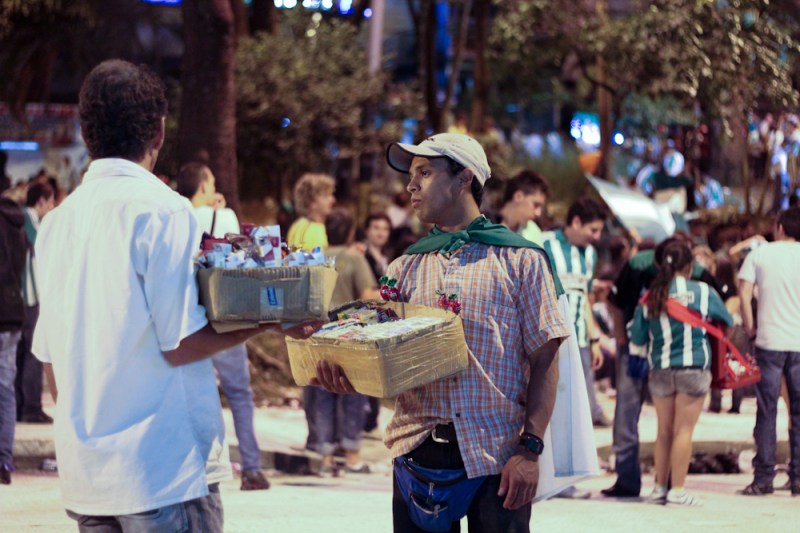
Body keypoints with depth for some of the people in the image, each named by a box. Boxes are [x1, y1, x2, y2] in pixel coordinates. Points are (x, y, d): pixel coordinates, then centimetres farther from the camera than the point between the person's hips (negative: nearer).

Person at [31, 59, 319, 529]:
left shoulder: (58, 221, 9)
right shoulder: (164, 211, -10)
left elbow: (48, 353, 14)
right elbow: (181, 343, -14)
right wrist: (268, 320, -4)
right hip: (163, 470, -7)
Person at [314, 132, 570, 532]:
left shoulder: (519, 259, 2)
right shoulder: (406, 268, 14)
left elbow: (544, 360, -2)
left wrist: (530, 448, -12)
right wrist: (348, 377, -12)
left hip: (497, 454, -3)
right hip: (417, 450, 4)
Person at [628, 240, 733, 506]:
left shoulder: (650, 296, 1)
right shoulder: (703, 292, -5)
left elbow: (637, 340, 4)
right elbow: (728, 321, 9)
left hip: (660, 371, 3)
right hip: (693, 369, -3)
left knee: (664, 431, 13)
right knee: (684, 430, -2)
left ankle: (660, 487, 17)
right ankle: (678, 490, -4)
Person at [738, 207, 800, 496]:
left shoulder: (760, 253, 2)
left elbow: (744, 292, -5)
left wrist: (749, 327, 4)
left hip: (769, 342, -1)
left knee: (767, 411, 3)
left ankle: (763, 478, 0)